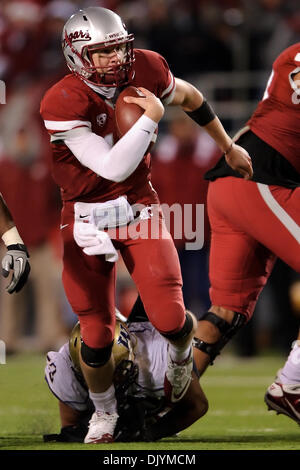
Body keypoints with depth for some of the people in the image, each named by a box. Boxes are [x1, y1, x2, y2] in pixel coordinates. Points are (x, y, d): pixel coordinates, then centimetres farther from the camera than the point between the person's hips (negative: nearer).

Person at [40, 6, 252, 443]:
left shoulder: (146, 70, -9)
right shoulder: (64, 103, -24)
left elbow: (189, 97, 14)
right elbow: (113, 168, -26)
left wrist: (228, 147, 25)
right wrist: (151, 117, -23)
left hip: (139, 207, 3)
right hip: (87, 219, -2)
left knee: (170, 319, -11)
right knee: (97, 337, 2)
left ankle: (181, 352, 27)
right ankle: (104, 411, 32)